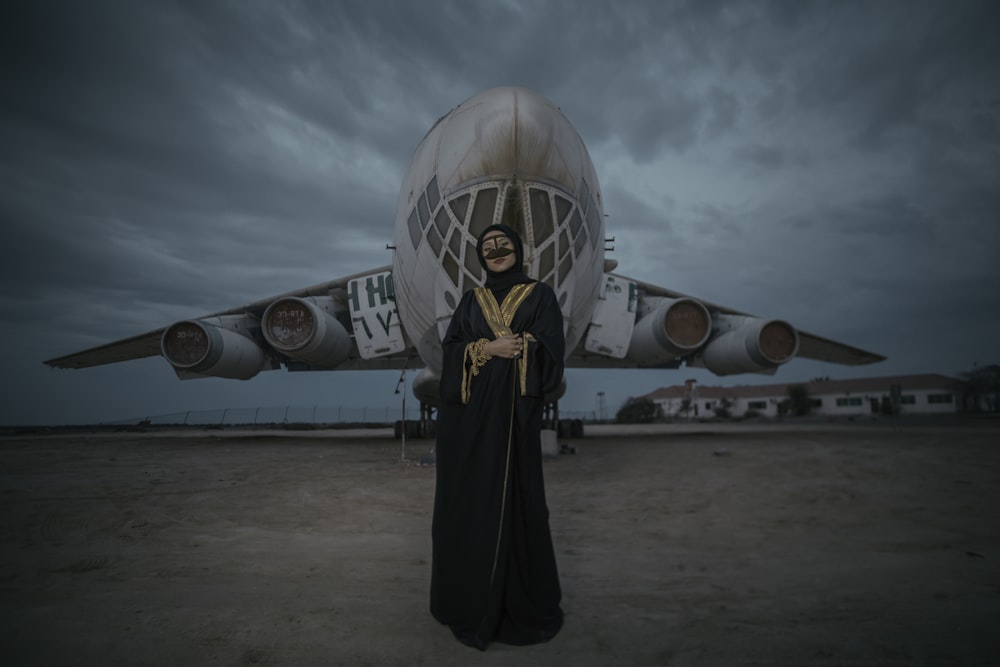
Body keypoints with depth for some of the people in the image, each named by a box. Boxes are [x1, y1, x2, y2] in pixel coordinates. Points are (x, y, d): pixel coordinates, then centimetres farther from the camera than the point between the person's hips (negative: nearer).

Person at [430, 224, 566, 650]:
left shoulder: (540, 295, 6)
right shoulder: (470, 300, 15)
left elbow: (550, 351, -5)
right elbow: (450, 351, 4)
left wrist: (514, 350, -15)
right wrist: (487, 349, -11)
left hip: (513, 413, -3)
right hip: (468, 414, 3)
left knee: (511, 499, 0)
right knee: (469, 501, 6)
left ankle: (520, 603, 17)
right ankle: (470, 599, 23)